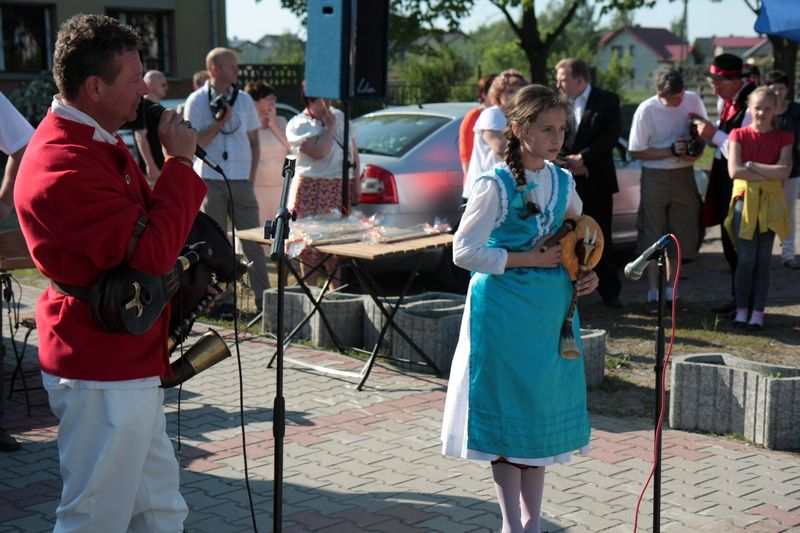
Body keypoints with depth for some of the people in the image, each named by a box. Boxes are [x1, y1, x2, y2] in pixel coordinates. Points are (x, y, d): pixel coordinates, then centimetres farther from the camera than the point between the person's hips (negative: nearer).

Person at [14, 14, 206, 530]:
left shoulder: (98, 142, 11)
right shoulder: (64, 167, -24)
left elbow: (143, 224, 24)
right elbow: (152, 252, -27)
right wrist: (179, 162, -18)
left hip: (130, 363, 10)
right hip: (102, 374, -10)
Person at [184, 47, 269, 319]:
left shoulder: (244, 100, 10)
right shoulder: (197, 100, 0)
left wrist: (251, 177, 4)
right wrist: (219, 123, -14)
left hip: (241, 181, 3)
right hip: (210, 181, -2)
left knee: (253, 241, 1)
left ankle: (264, 299, 5)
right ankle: (222, 300, 8)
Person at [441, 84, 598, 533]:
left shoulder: (563, 182, 7)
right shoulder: (496, 184, -11)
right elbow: (465, 251, -15)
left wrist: (587, 273, 5)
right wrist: (528, 259, -16)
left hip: (554, 307, 6)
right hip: (505, 307, -6)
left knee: (546, 410, 10)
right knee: (507, 412, 1)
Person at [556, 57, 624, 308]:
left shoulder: (607, 101, -1)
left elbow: (611, 136, -10)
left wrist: (582, 158, -14)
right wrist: (569, 162, -12)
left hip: (596, 182, -1)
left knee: (601, 238, 5)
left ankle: (610, 292, 14)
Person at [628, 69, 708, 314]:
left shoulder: (693, 100, -3)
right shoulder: (646, 110, -13)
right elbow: (637, 151, -9)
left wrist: (697, 150, -10)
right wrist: (672, 151, -16)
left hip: (684, 175, 3)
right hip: (655, 177, -3)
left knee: (681, 234, 7)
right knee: (652, 235, -1)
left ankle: (670, 291, 20)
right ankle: (652, 294, 6)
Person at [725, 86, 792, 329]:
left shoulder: (783, 138, 4)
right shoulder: (739, 135, 2)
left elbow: (784, 171, -11)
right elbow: (734, 171, -11)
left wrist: (752, 165, -13)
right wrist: (769, 174, -12)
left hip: (770, 202, 1)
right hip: (744, 200, -1)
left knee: (763, 259, 2)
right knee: (746, 257, -5)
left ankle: (758, 313, 6)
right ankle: (742, 310, 6)